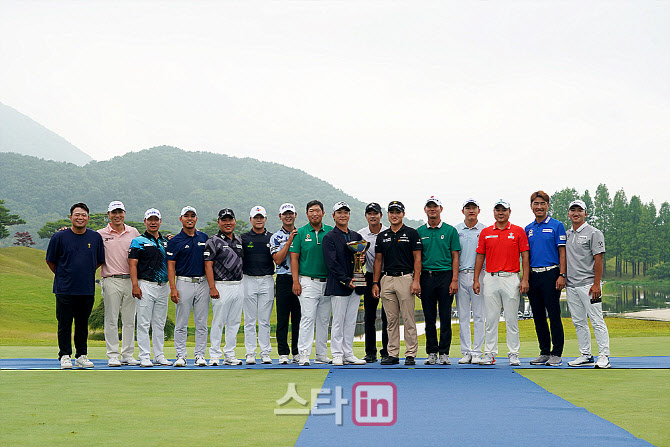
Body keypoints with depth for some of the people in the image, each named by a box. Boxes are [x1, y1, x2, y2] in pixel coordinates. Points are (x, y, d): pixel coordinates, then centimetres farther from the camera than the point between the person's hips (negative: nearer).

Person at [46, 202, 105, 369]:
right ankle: (65, 356, 9)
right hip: (65, 289, -2)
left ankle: (82, 356, 17)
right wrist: (63, 276, 11)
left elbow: (99, 261, 17)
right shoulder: (59, 237, -1)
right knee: (65, 324, 1)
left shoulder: (96, 237, 5)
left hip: (87, 289, 2)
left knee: (83, 324, 9)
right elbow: (50, 261, 8)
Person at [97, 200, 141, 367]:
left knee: (129, 320, 6)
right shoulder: (101, 234, 4)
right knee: (111, 320, 0)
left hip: (130, 280, 3)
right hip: (111, 281, -2)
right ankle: (113, 356, 5)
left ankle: (128, 355, 13)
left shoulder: (133, 232, 11)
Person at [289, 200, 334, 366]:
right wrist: (295, 281, -8)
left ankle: (321, 355, 15)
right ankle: (304, 354, -8)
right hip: (308, 282, -3)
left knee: (324, 320, 8)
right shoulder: (301, 232, 2)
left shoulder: (330, 232, 8)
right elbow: (294, 257, 0)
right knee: (308, 318, -9)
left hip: (327, 282, 3)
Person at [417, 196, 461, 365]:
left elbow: (455, 256, 2)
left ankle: (444, 353, 6)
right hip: (426, 276, 2)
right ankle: (431, 353, 12)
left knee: (445, 317, -1)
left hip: (445, 275, -2)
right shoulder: (420, 232, 10)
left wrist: (454, 280, -7)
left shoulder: (450, 230, 4)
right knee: (429, 317, 6)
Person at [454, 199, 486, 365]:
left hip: (479, 275, -2)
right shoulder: (456, 230, 9)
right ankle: (466, 352, 10)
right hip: (460, 275, 2)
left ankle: (477, 352, 3)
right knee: (463, 316, 4)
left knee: (479, 316, -1)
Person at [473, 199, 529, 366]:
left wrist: (525, 279, -7)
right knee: (491, 318, 4)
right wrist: (476, 280, 4)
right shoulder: (485, 232, 10)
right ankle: (489, 354, 9)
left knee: (511, 318, 1)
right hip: (490, 279, 2)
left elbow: (525, 256, 1)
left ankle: (514, 354, 7)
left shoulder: (518, 231, 3)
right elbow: (480, 257, 11)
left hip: (511, 279, -2)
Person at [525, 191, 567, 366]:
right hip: (533, 275, 5)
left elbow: (562, 252, -4)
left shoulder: (556, 225, -1)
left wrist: (562, 275, -13)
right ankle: (544, 352, 16)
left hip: (550, 274, -5)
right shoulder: (528, 229, 14)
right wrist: (525, 278, 9)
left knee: (554, 315, -4)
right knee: (538, 316, 8)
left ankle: (556, 354, 1)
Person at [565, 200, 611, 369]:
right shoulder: (566, 234, 16)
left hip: (588, 285, -6)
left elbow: (598, 259, -8)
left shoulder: (593, 233, -2)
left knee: (597, 321, -7)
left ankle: (604, 356, -6)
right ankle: (585, 356, 16)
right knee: (578, 322, 9)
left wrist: (596, 284, -15)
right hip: (570, 285, 6)